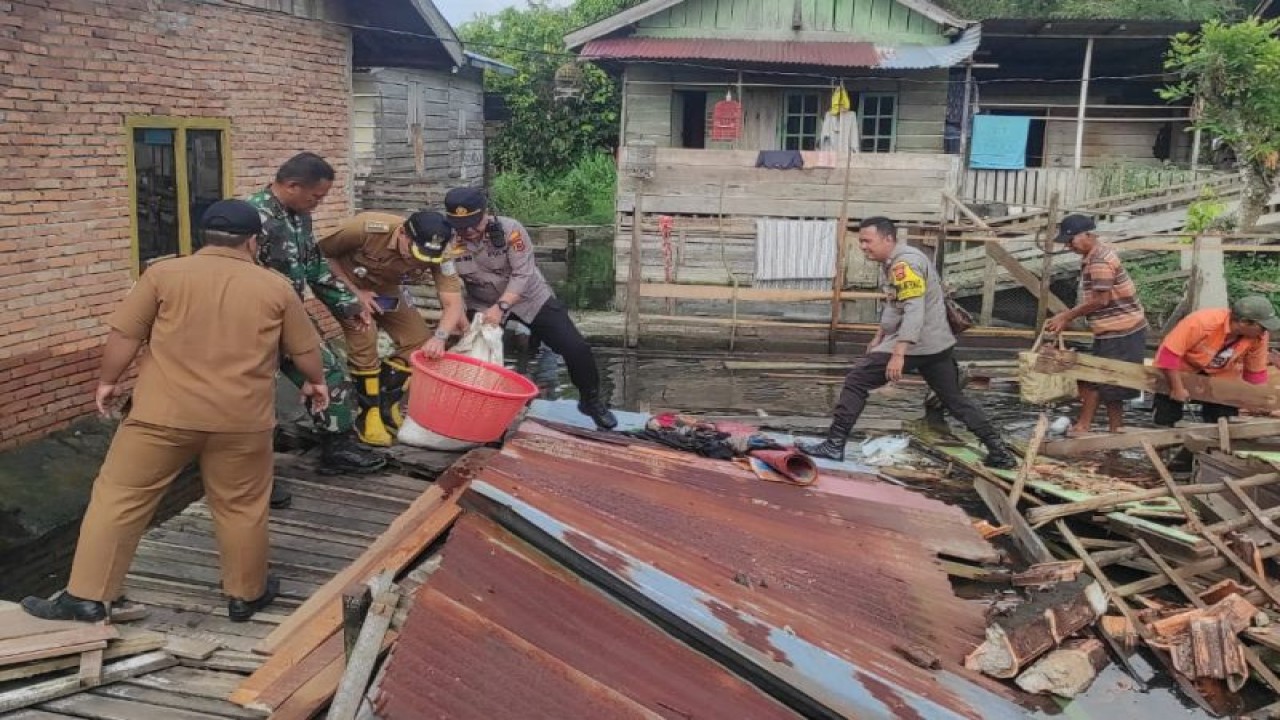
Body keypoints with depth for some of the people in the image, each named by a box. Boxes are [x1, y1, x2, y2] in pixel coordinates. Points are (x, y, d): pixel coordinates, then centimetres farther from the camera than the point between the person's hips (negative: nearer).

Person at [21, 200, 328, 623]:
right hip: (241, 419, 1)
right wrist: (316, 382, 28)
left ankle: (85, 598, 11)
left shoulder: (164, 274, 0)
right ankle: (246, 595, 25)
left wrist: (108, 381, 14)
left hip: (164, 413, 0)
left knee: (120, 497, 9)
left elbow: (125, 336, 0)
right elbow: (305, 349, 10)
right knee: (241, 508, 13)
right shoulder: (275, 287, 3)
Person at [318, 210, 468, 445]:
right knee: (365, 341, -22)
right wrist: (354, 291, -27)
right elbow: (321, 252, -22)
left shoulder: (437, 254, -26)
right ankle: (369, 414, -5)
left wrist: (440, 336, -45)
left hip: (386, 290, 4)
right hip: (347, 285, -4)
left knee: (419, 341, -5)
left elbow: (454, 302, -27)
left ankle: (385, 406, 13)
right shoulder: (366, 229, -36)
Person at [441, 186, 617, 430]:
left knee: (576, 347, -7)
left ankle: (591, 400, 16)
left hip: (530, 298, -2)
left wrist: (501, 307, -39)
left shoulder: (510, 230, -25)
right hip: (482, 306, 2)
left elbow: (522, 275, -27)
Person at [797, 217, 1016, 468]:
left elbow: (914, 311, -26)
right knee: (955, 400, 17)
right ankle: (998, 450, 16)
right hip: (938, 344, 10)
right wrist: (879, 337, 32)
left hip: (911, 344, -10)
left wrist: (898, 354, -32)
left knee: (856, 382, -4)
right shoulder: (893, 262, 14)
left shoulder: (904, 263, -17)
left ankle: (834, 445, -4)